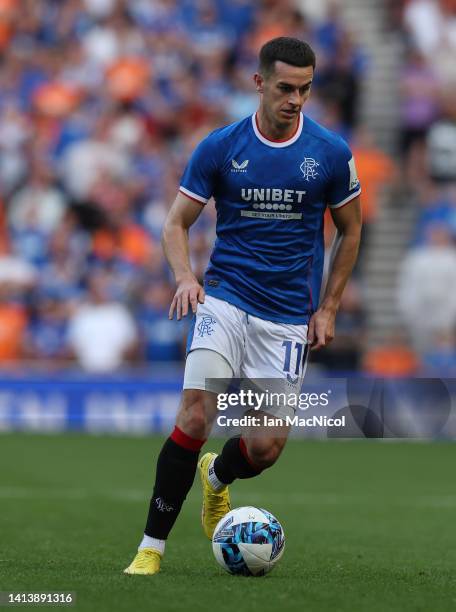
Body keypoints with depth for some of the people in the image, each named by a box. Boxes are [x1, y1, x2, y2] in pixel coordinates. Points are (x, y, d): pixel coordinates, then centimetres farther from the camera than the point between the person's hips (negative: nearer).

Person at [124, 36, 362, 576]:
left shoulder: (331, 154, -1)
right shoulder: (219, 148, -2)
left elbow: (350, 231, 12)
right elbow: (176, 223, 4)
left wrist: (327, 308, 6)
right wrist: (185, 277, -16)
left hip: (289, 318, 1)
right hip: (225, 302, -1)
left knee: (266, 448, -6)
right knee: (196, 415, -20)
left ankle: (216, 476, 32)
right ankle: (152, 546, -9)